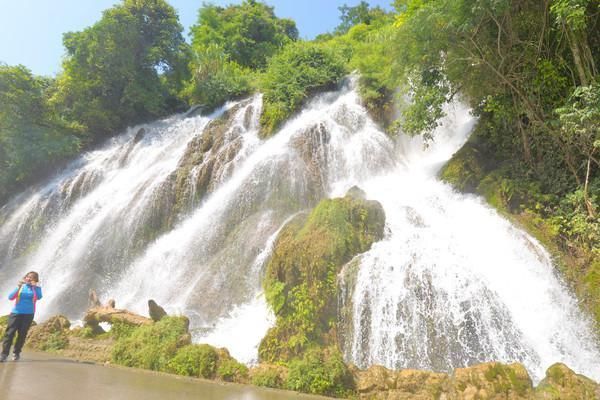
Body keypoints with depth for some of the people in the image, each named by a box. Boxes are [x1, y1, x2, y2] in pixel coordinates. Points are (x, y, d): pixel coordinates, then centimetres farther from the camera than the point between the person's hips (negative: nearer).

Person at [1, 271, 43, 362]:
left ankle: (16, 353, 11)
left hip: (28, 314, -1)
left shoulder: (37, 288, 5)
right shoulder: (20, 287, 9)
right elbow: (10, 297, -2)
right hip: (16, 312, 1)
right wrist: (18, 287, -13)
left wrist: (34, 286, -20)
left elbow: (39, 297, -14)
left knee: (22, 334, 0)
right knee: (9, 333, -7)